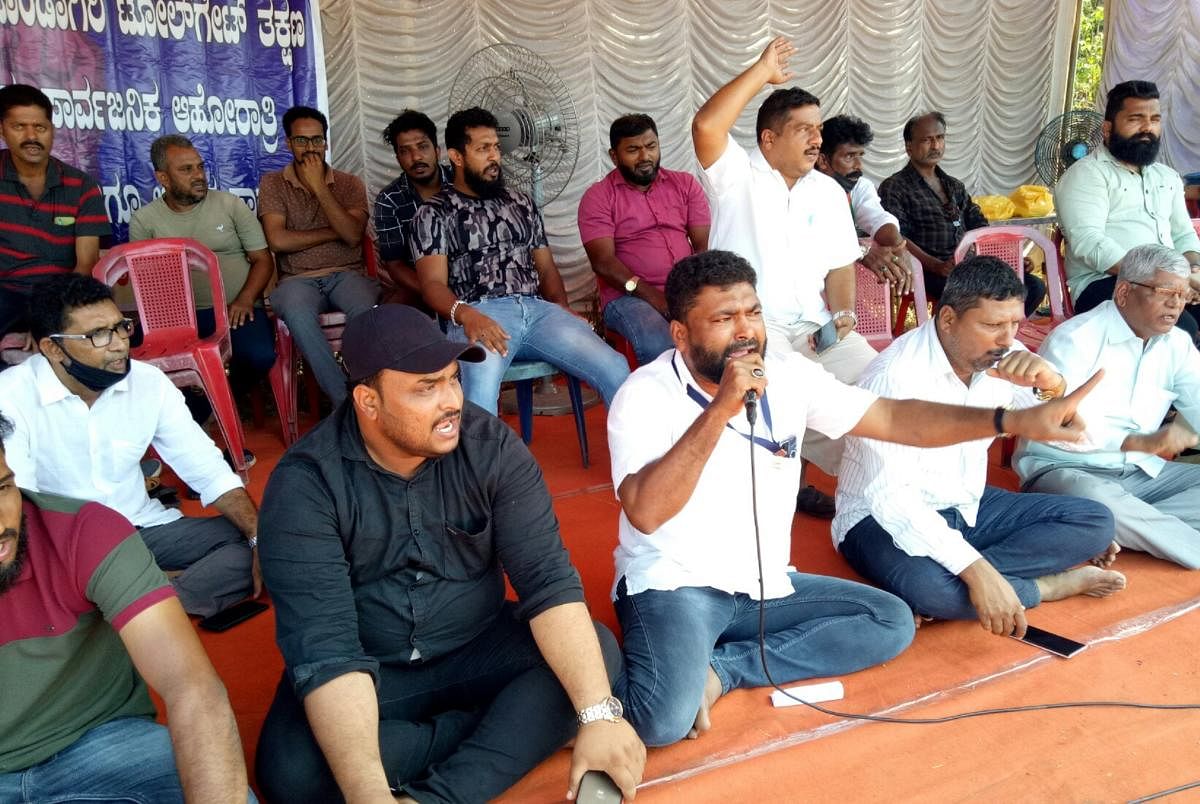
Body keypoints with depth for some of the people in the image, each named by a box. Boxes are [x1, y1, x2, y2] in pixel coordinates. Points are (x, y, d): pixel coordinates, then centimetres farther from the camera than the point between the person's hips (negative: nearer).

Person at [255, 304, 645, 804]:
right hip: (368, 672, -1)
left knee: (598, 652, -21)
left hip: (476, 651, 2)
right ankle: (516, 731, -13)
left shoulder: (492, 447, -14)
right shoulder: (304, 484, -20)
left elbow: (547, 579, -19)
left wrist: (599, 714, -31)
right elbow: (323, 648, -27)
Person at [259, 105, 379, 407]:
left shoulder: (350, 184, 12)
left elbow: (352, 235, -7)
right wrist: (334, 232, -2)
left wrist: (319, 187, -6)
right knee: (297, 312, -38)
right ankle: (344, 400, -30)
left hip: (346, 274, 1)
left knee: (366, 310, -36)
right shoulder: (273, 184, 10)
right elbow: (278, 240, -6)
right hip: (298, 279, 0)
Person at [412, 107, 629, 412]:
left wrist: (563, 311, 3)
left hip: (538, 309, 4)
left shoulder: (521, 202, 25)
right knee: (479, 393, -38)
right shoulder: (434, 213, 10)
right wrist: (465, 314, -23)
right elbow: (433, 283, 0)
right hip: (479, 315, -4)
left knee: (616, 370, -19)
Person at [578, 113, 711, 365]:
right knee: (657, 345, -36)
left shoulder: (685, 184, 16)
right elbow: (603, 261, -6)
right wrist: (648, 293, -19)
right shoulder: (597, 197, 5)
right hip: (629, 295, -3)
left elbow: (705, 244, 8)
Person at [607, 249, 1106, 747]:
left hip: (766, 585, 7)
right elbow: (646, 513, -28)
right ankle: (677, 668, 4)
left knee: (892, 622, -4)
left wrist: (1016, 421, -14)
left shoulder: (788, 374, -1)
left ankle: (721, 668, -7)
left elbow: (892, 418, -4)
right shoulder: (645, 395, -16)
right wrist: (719, 410, -33)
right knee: (668, 720, -31)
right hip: (672, 586, -7)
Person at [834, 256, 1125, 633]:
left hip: (967, 508, 7)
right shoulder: (895, 376, -25)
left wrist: (1053, 384, -29)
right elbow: (892, 498, -31)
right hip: (887, 517, -7)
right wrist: (977, 571, -38)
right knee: (925, 585, -38)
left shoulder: (1005, 358, -4)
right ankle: (1046, 584, -11)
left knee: (1095, 521, -4)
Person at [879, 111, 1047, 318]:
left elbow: (979, 226, 24)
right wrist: (938, 266, -25)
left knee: (1035, 286, -9)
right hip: (928, 270, -7)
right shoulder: (894, 188, 1)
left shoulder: (954, 186, 25)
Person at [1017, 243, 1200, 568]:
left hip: (1140, 472, 8)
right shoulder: (1075, 339, -12)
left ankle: (1128, 529, -22)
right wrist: (1142, 442, -30)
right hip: (1064, 469, -7)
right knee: (1096, 499, -39)